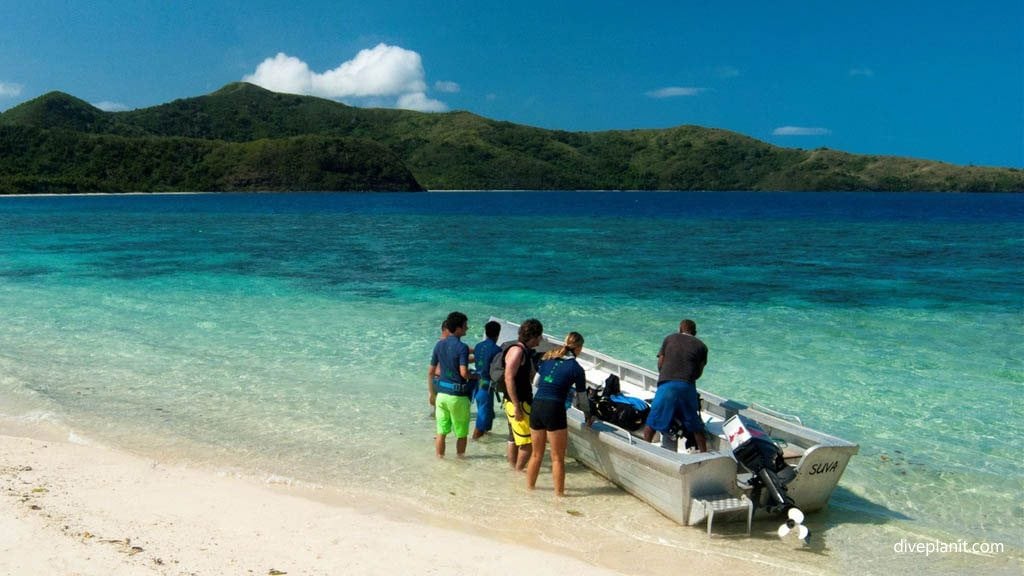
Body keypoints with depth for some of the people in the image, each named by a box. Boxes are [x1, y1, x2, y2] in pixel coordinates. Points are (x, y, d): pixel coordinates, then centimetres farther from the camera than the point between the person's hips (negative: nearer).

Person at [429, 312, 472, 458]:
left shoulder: (439, 345, 4)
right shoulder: (462, 347, -15)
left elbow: (432, 370, 10)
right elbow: (464, 372, -23)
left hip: (441, 393, 6)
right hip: (458, 395, -6)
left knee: (441, 432, 12)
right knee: (461, 434, 11)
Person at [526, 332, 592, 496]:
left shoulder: (547, 358, 10)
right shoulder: (576, 368, -2)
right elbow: (582, 398, 7)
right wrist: (588, 416, 23)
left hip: (536, 406, 5)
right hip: (554, 410, -5)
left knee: (536, 454, 21)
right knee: (558, 458, 7)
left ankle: (529, 486, 31)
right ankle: (559, 492, 12)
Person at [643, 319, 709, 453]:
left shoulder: (669, 339, 15)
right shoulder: (701, 346, 15)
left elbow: (660, 364, 14)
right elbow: (699, 372, 15)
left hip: (666, 384, -1)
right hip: (687, 386, 1)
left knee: (652, 422, 8)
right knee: (696, 426, 15)